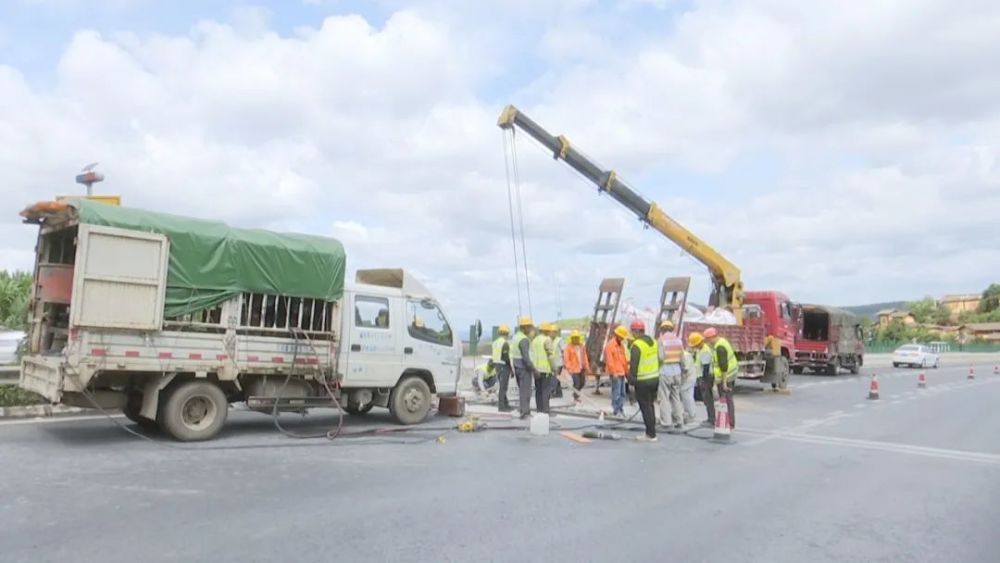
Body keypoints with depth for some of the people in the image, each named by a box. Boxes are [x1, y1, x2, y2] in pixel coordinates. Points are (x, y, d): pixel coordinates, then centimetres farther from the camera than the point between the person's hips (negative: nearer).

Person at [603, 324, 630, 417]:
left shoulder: (621, 345, 16)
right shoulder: (610, 345, -11)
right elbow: (609, 361, -17)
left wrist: (627, 370, 18)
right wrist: (613, 372, -20)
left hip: (622, 372, 9)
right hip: (615, 373, -9)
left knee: (622, 392, 11)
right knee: (616, 393, -7)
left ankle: (621, 409, 19)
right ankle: (616, 411, -2)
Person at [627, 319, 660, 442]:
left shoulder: (637, 345, -18)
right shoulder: (653, 341, 8)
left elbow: (633, 365, -20)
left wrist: (631, 380, -11)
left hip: (643, 381, -8)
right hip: (655, 378, 8)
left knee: (645, 407, 0)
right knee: (650, 405, 18)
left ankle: (651, 434, 4)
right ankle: (651, 432, 24)